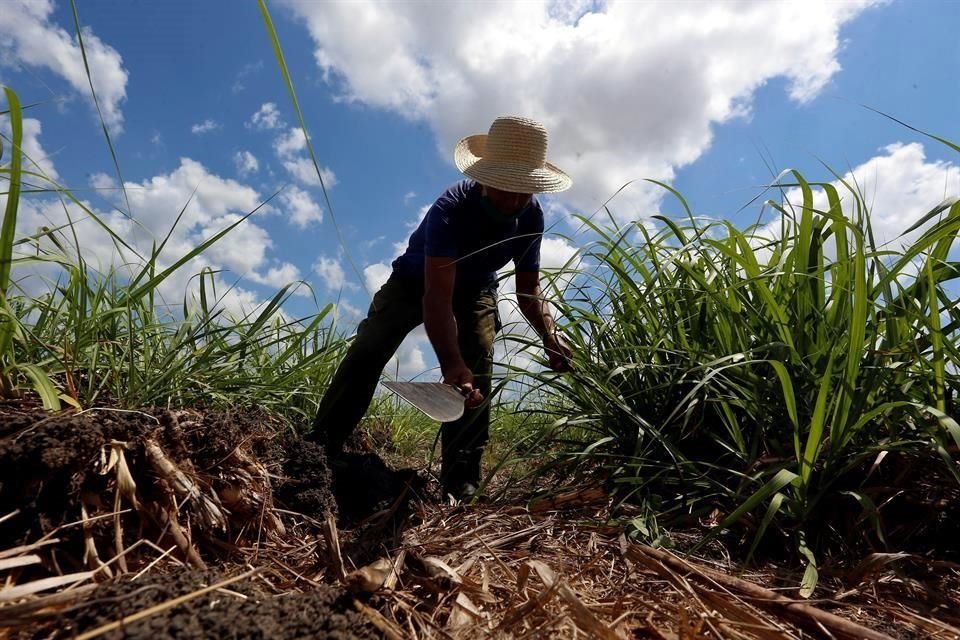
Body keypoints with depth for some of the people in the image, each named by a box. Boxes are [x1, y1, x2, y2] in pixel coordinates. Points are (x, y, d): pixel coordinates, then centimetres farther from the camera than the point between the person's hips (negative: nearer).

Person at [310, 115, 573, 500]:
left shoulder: (531, 217, -22)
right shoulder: (451, 209, -38)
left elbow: (528, 287, -11)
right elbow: (437, 296, -49)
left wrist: (549, 335, -29)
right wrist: (452, 365, -63)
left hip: (474, 290, 3)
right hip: (416, 281, -2)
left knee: (477, 372, -18)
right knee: (367, 351, -19)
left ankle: (461, 482, -16)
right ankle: (320, 449, -11)